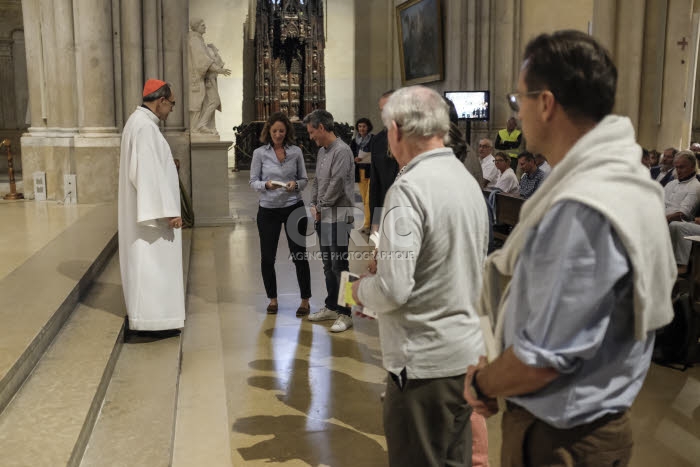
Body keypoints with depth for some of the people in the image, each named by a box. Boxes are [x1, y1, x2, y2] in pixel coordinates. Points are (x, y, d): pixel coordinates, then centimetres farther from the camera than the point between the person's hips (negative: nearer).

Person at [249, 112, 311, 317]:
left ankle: (305, 300, 13)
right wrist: (266, 184, -22)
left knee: (299, 254, 2)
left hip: (294, 208, 0)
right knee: (267, 257, 6)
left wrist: (296, 184, -17)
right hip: (268, 210, 0)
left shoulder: (296, 151, 1)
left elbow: (304, 179, 5)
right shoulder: (259, 153, -2)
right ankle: (272, 299, 24)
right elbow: (253, 182, -2)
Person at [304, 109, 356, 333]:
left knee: (339, 266, -6)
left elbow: (337, 185, -18)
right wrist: (314, 205, 6)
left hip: (338, 215, -9)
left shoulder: (342, 151, -13)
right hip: (322, 216, 9)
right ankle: (331, 307, 27)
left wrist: (321, 207, -8)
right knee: (327, 264, 15)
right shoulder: (322, 151, 13)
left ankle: (345, 314, 3)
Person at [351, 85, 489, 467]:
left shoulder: (409, 188, -20)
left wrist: (361, 289, -4)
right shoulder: (467, 179, 7)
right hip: (468, 353, 8)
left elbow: (393, 289, -25)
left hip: (425, 361, -8)